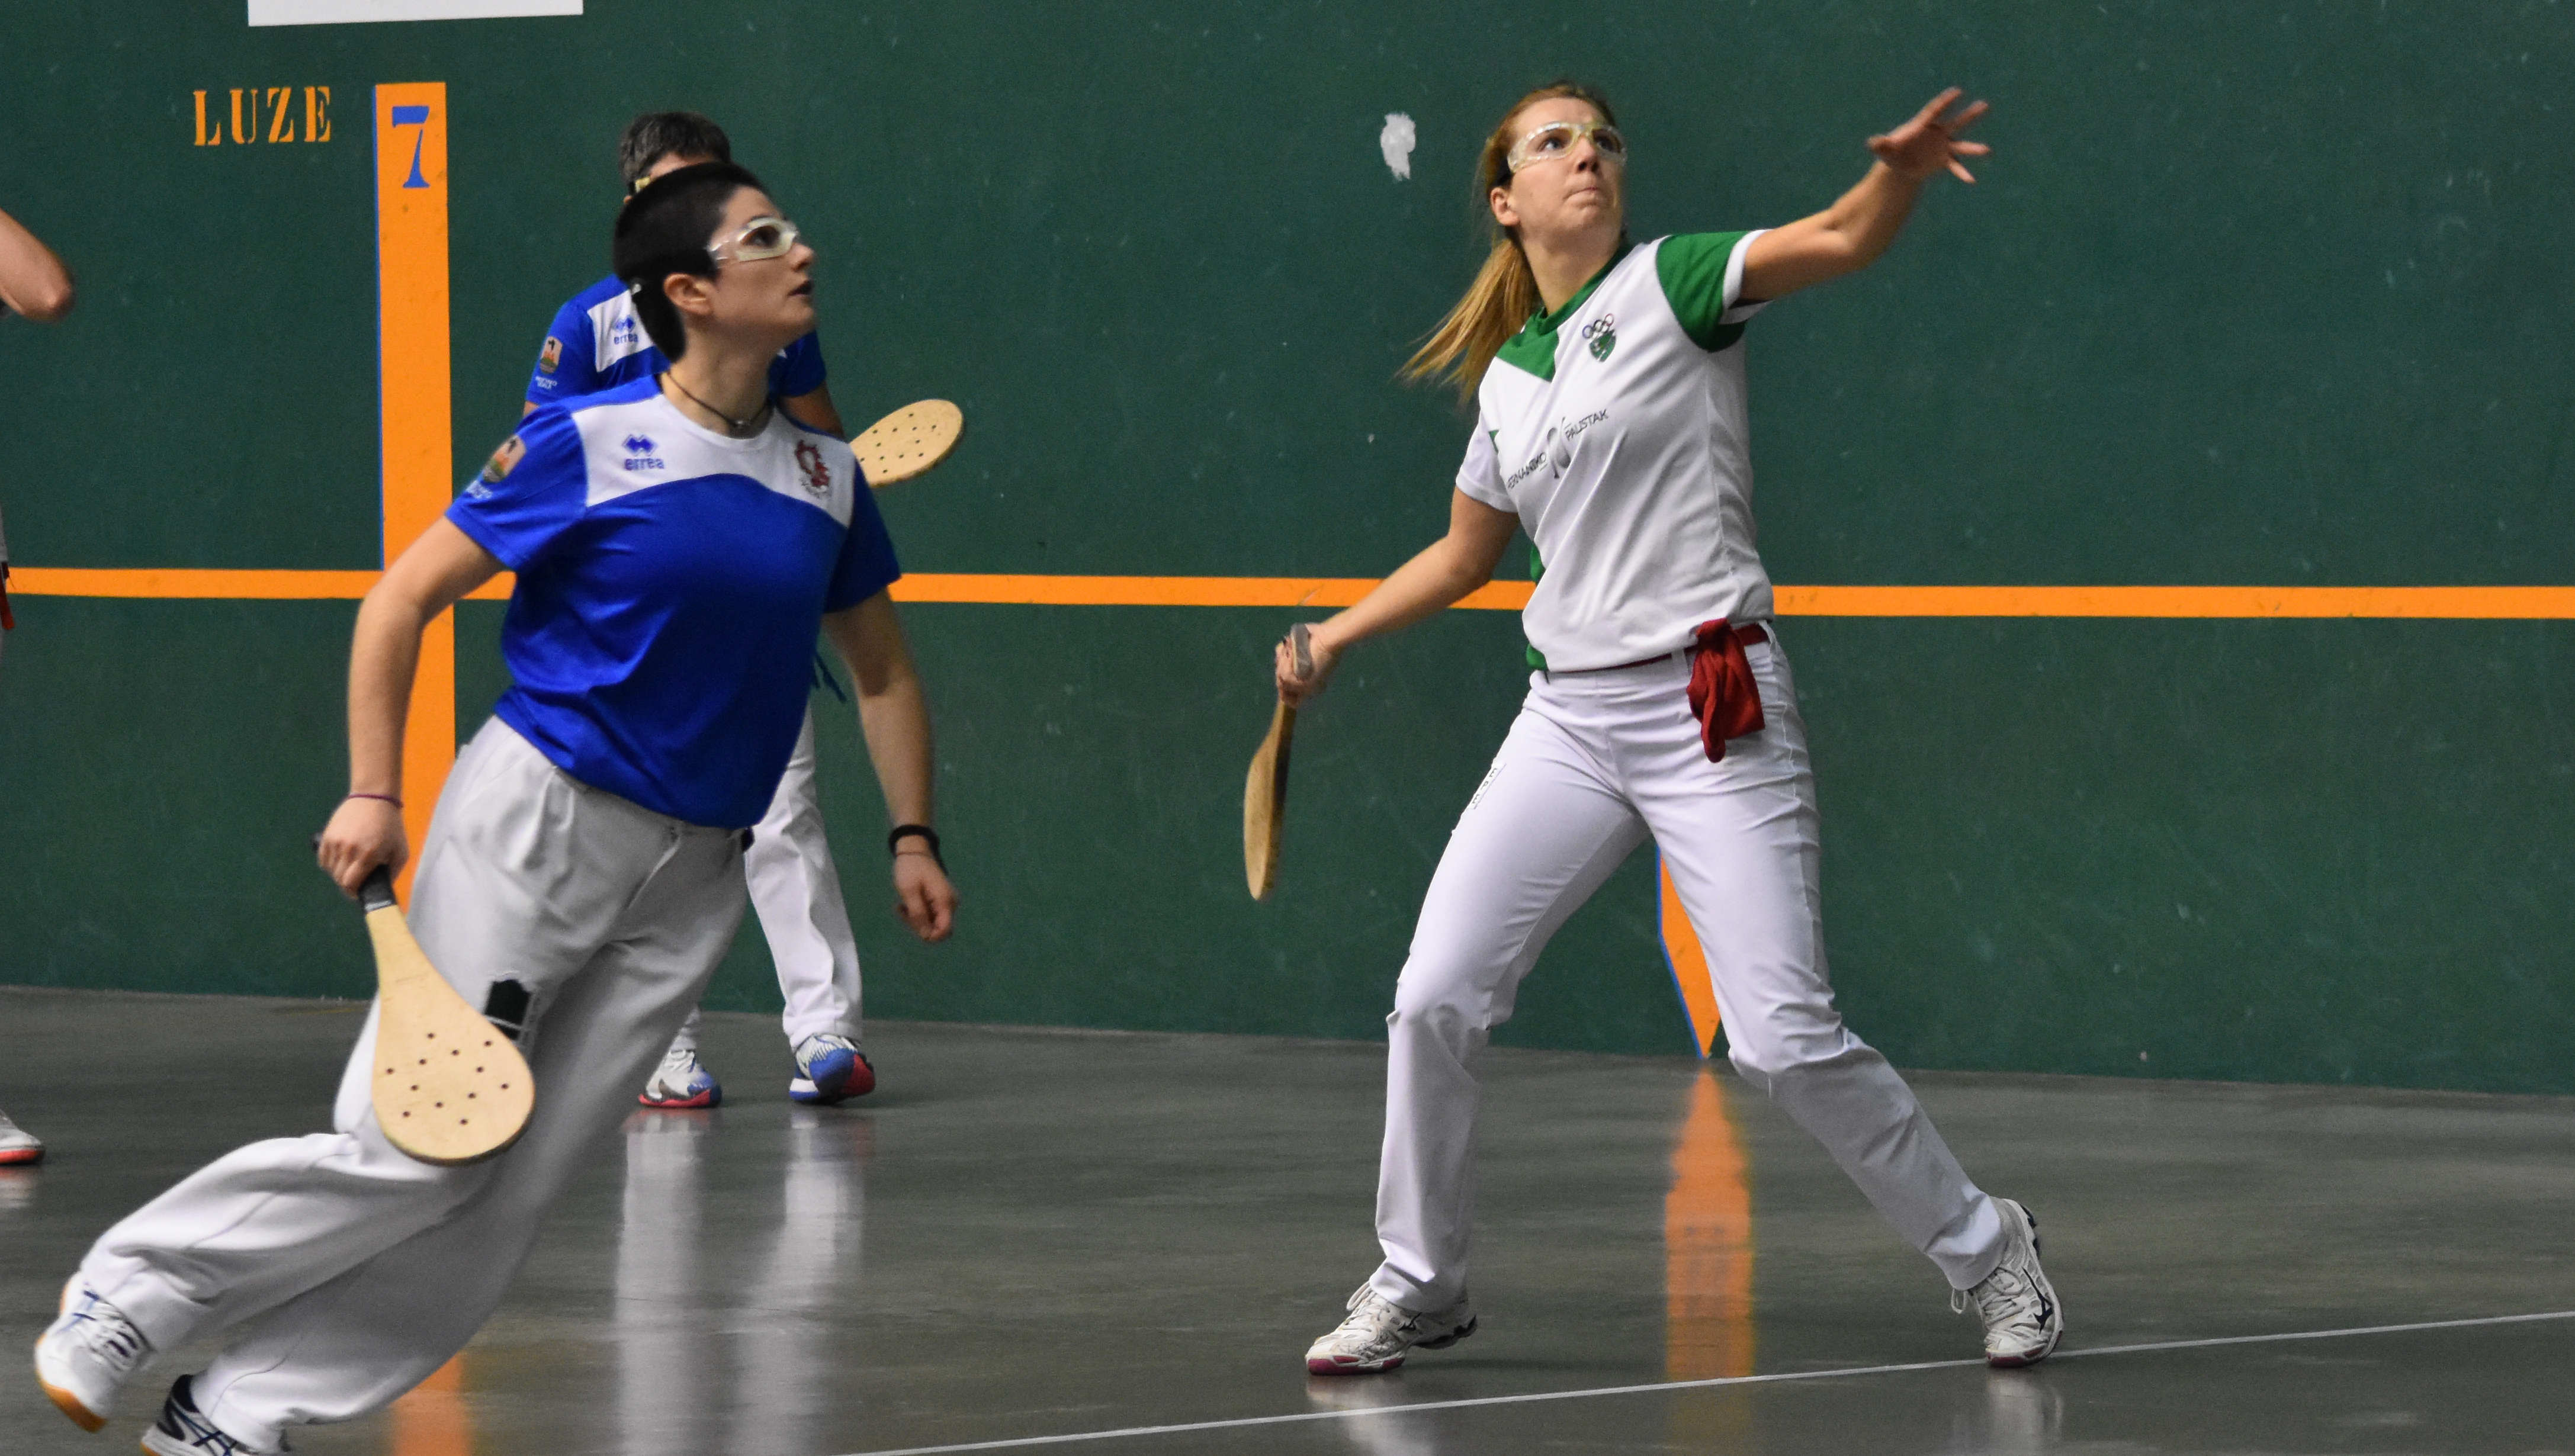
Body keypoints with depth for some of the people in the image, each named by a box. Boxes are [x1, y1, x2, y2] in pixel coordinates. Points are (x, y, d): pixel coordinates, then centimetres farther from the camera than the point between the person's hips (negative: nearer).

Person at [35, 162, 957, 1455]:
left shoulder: (826, 476, 7)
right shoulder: (588, 444, -8)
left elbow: (880, 669, 20)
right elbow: (405, 596, -4)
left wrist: (913, 836, 10)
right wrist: (372, 794, -10)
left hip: (693, 876, 5)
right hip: (539, 818, -5)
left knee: (509, 1193, -2)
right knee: (411, 1150, -12)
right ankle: (130, 1291, 9)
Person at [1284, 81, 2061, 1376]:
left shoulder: (1668, 287, -2)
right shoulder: (1505, 377, 14)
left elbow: (1842, 239, -19)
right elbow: (1464, 555, 30)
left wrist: (1901, 172, -39)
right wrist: (1336, 638, 22)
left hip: (1711, 709, -5)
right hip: (1569, 719, 5)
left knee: (1787, 1041, -12)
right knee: (1435, 1000, -3)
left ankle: (1987, 1255, 7)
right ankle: (1419, 1285, 16)